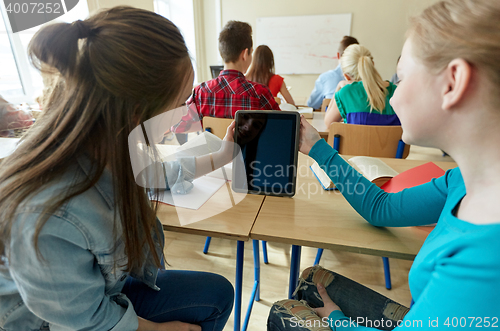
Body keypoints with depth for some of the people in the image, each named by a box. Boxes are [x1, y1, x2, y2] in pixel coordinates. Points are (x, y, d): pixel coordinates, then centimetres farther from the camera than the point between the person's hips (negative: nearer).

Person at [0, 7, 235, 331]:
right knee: (216, 296, -6)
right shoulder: (49, 220, -43)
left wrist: (221, 157, 7)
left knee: (219, 293, 9)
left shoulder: (111, 145, -20)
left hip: (110, 284, 6)